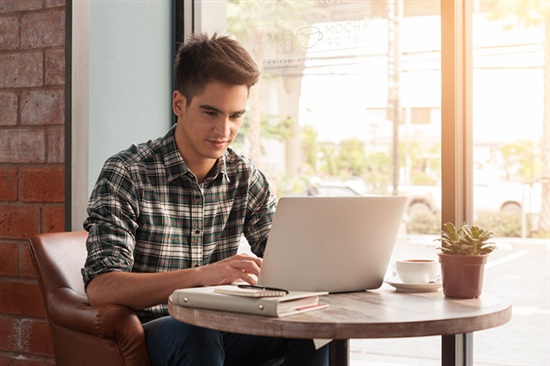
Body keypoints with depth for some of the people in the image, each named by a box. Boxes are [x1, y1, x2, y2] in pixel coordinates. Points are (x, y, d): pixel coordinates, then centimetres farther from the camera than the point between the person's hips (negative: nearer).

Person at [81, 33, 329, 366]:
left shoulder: (247, 178, 4)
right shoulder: (127, 174, -12)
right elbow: (100, 288, -22)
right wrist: (201, 275, -37)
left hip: (221, 329, 5)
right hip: (152, 332, -4)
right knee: (197, 335, -36)